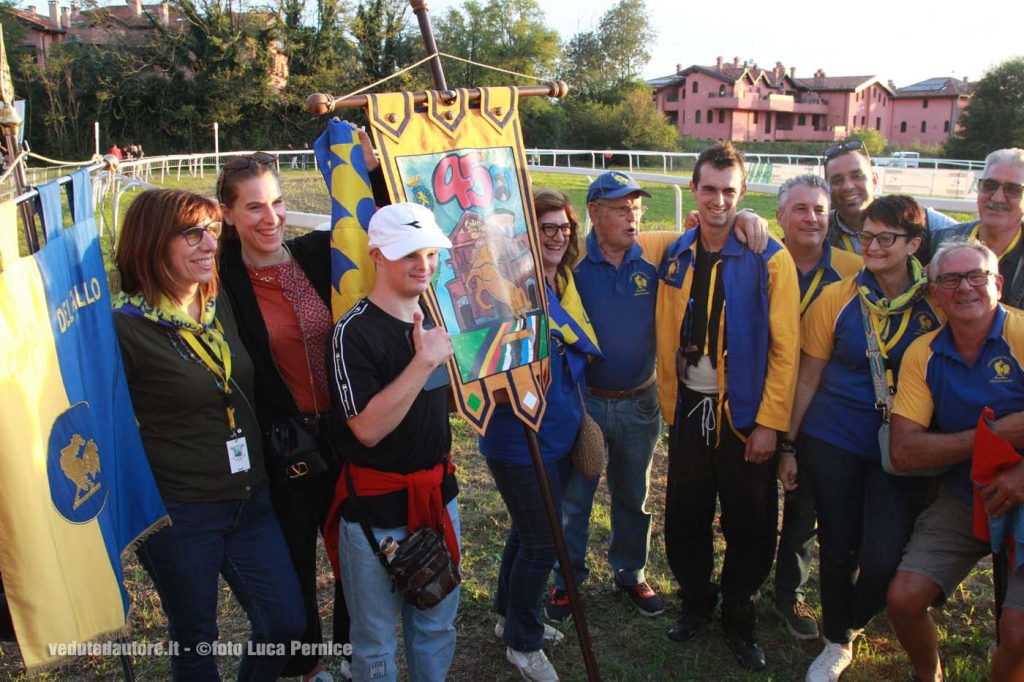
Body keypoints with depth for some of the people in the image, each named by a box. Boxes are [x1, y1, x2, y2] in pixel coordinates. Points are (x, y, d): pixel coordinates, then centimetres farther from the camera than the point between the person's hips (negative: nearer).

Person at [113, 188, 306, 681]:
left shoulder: (224, 307, 3)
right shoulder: (125, 329, -15)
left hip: (251, 501, 6)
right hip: (179, 514, -5)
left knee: (287, 623, 12)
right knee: (194, 639, 14)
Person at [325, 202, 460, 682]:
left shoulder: (438, 315, 4)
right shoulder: (354, 332, -18)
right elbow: (368, 427, -27)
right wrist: (424, 360, -29)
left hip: (438, 494, 7)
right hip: (376, 510, -6)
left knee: (438, 625, 22)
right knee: (376, 641, 13)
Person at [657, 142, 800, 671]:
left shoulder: (770, 259, -8)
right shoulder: (676, 257, 4)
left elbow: (785, 348, -9)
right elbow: (667, 340, 7)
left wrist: (769, 422, -12)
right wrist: (670, 406, 5)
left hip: (746, 414, -3)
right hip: (690, 410, 3)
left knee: (750, 527, 9)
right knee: (685, 519, 13)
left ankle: (738, 618, 31)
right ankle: (696, 602, 36)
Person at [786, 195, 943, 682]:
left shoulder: (935, 304, -5)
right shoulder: (837, 299, -4)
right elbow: (808, 377, 2)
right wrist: (790, 442, 3)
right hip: (833, 441, 1)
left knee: (883, 559, -6)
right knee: (837, 546, 9)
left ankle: (851, 624, 29)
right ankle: (836, 643, 34)